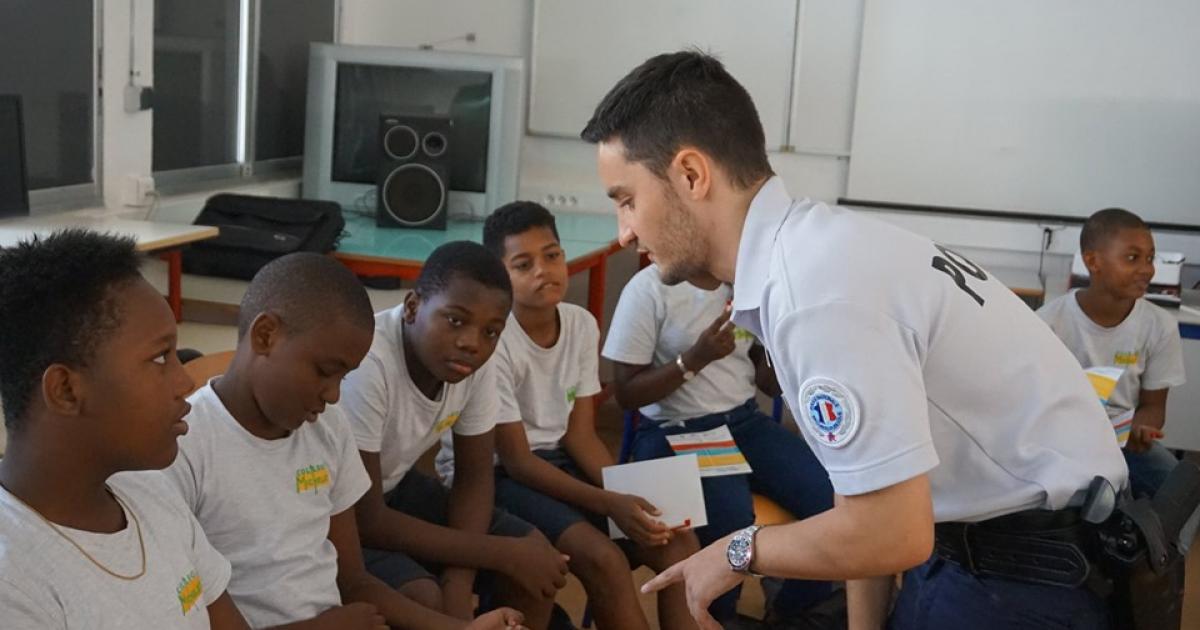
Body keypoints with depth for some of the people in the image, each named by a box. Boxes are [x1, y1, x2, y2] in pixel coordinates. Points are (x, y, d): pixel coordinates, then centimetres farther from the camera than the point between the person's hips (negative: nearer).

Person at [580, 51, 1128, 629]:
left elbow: (890, 534, -27)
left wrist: (741, 552, -11)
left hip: (1030, 568, -8)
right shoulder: (811, 251, 2)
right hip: (979, 538, 8)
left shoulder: (816, 289, -27)